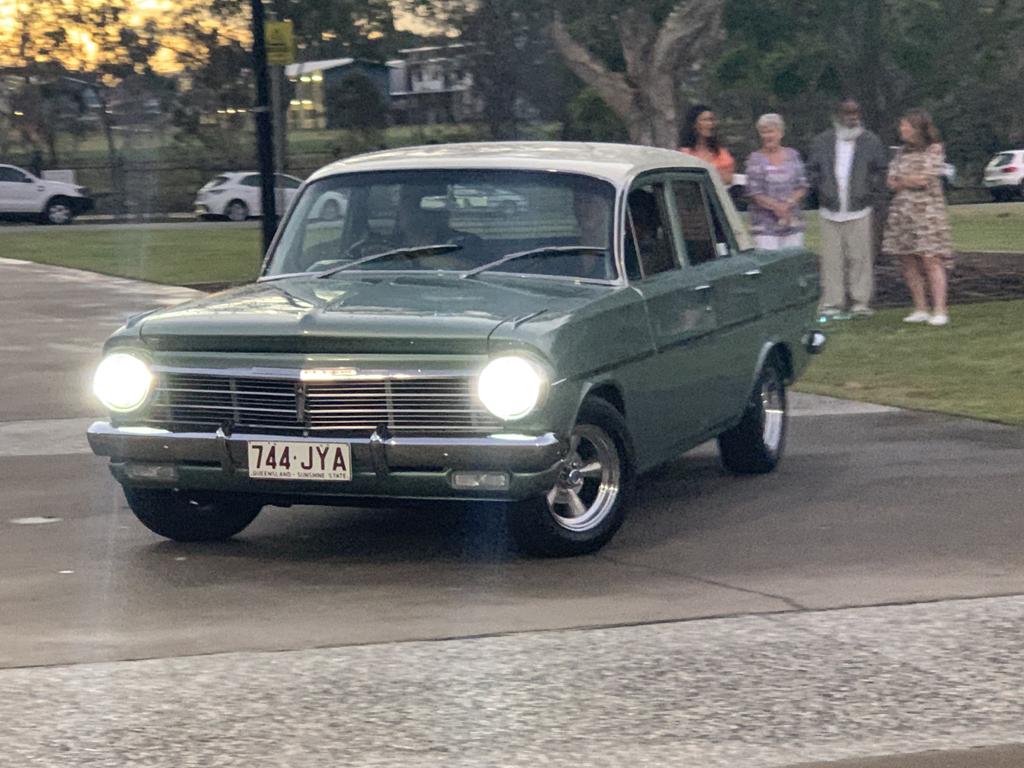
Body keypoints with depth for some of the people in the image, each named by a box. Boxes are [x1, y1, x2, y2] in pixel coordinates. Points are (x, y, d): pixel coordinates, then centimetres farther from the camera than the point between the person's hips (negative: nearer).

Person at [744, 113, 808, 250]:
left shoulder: (793, 155, 10)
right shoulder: (755, 159, 1)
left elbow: (802, 187, 7)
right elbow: (754, 192, -5)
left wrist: (789, 203, -12)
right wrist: (775, 206, -17)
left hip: (793, 223, 3)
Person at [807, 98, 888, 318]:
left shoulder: (870, 141, 6)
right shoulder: (822, 142, 8)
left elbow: (880, 170, 9)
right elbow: (812, 170, 13)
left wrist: (870, 192, 0)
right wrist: (821, 190, 2)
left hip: (859, 210, -1)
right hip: (830, 211, 1)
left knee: (860, 257, -2)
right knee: (832, 259, 0)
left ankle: (861, 302, 4)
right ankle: (832, 304, 4)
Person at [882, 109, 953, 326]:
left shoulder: (934, 150, -2)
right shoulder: (902, 152, 16)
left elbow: (924, 179, -11)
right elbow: (891, 182, 8)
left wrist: (902, 181, 3)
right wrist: (912, 181, -5)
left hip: (927, 210, -6)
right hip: (902, 212, 6)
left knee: (931, 260, -11)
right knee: (909, 262, 3)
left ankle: (939, 311, -13)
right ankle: (920, 309, 9)